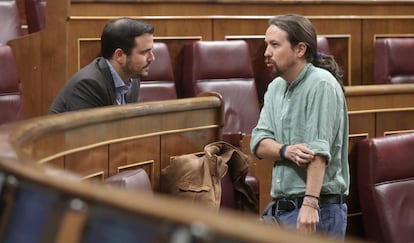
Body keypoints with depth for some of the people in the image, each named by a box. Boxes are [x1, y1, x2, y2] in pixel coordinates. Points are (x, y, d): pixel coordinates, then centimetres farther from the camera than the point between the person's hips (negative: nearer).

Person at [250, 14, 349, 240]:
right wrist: (286, 151, -17)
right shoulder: (275, 87, 13)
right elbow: (259, 143, 4)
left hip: (316, 210, -8)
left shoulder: (321, 85, -12)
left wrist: (310, 204, -27)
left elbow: (319, 151, -20)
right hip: (279, 206, 8)